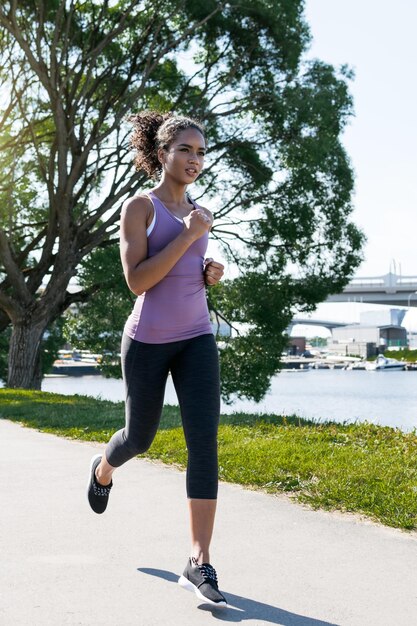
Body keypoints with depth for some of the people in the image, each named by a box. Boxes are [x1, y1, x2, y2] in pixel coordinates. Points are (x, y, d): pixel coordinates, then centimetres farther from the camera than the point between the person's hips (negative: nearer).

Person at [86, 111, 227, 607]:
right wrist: (187, 236, -21)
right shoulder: (139, 206, -7)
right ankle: (103, 469, 53)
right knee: (139, 437, 15)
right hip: (148, 340, -4)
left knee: (204, 442, -11)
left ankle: (199, 564, -9)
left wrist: (211, 273, 4)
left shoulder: (198, 213, 11)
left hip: (197, 339, 4)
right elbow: (137, 280, -17)